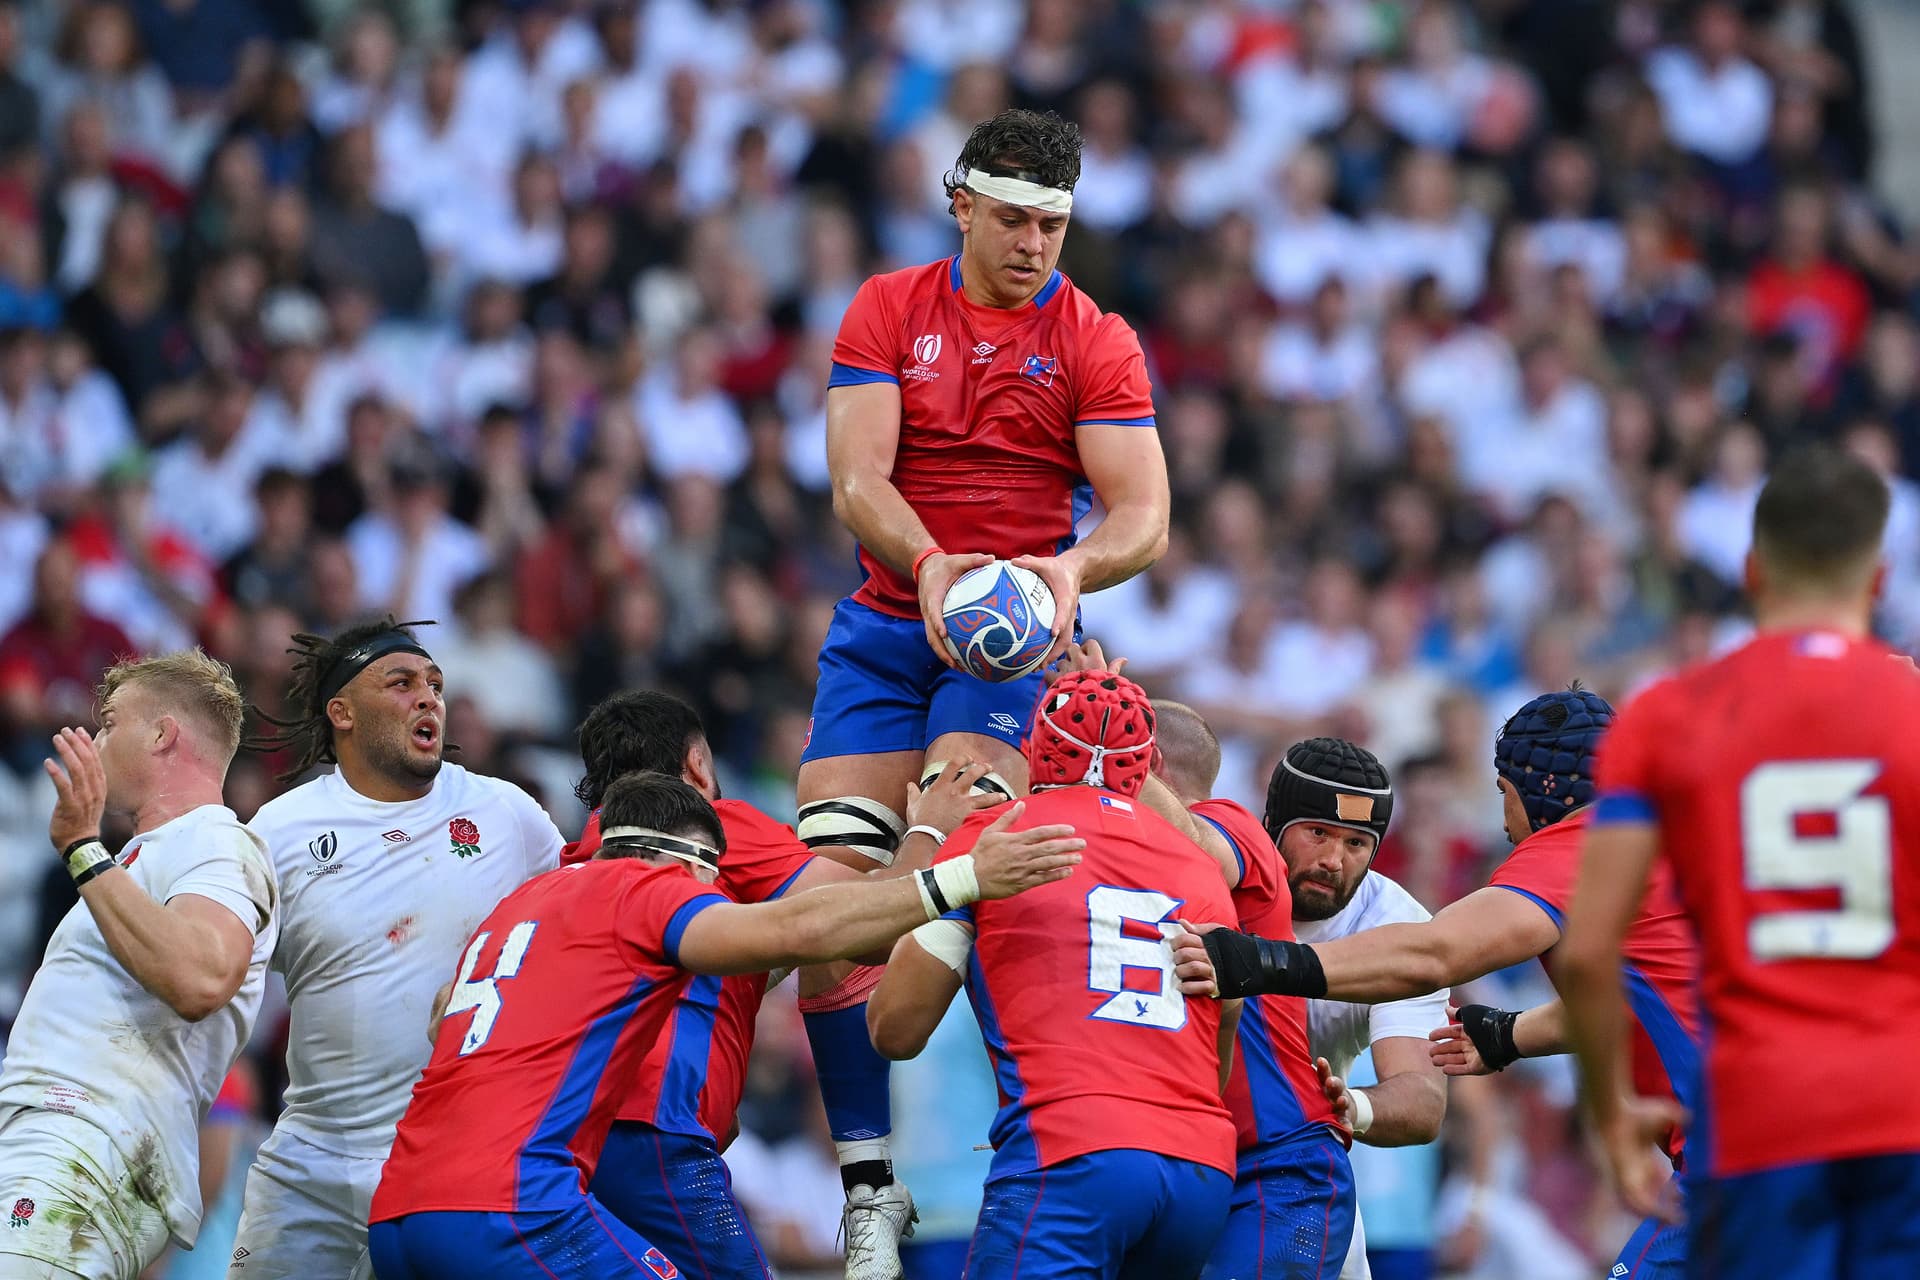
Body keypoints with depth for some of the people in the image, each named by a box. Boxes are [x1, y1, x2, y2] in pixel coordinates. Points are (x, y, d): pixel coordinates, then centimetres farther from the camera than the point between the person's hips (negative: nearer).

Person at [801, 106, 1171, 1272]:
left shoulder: (1097, 343, 1)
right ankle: (868, 1186, -3)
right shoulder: (889, 312, 6)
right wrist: (927, 562, -26)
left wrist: (1074, 566, -29)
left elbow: (1144, 517, -6)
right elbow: (857, 480, -5)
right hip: (888, 625, 3)